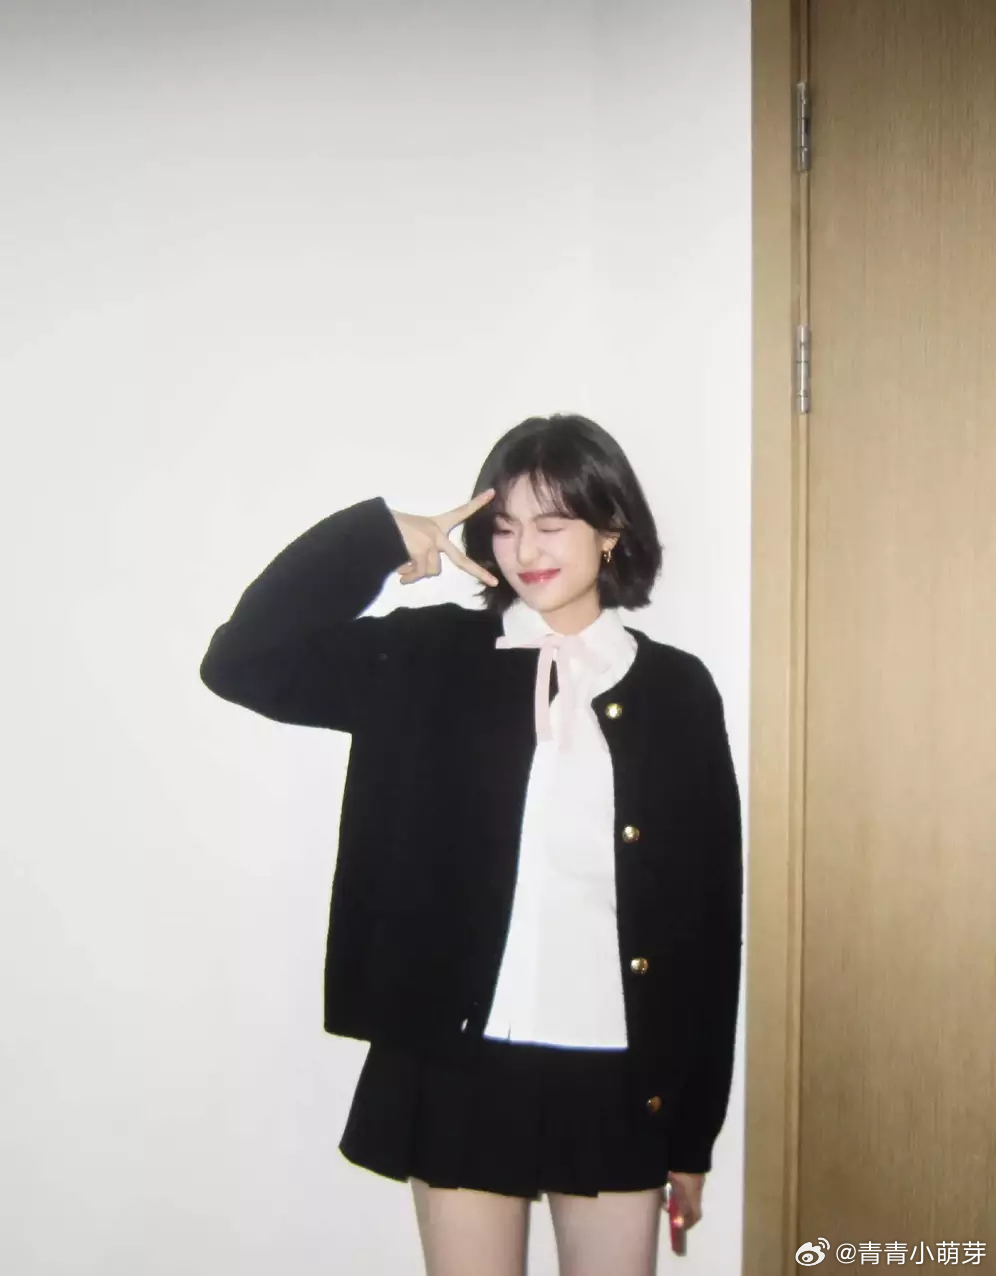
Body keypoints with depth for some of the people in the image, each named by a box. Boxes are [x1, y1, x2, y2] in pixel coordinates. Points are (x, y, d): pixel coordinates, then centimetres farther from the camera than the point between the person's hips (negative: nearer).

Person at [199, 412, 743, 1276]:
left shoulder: (676, 691, -1)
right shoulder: (428, 660, -2)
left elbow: (709, 915, 1)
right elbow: (241, 662, -11)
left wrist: (695, 1127, 3)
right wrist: (377, 537, -14)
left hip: (615, 1080, 1)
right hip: (460, 1071, 0)